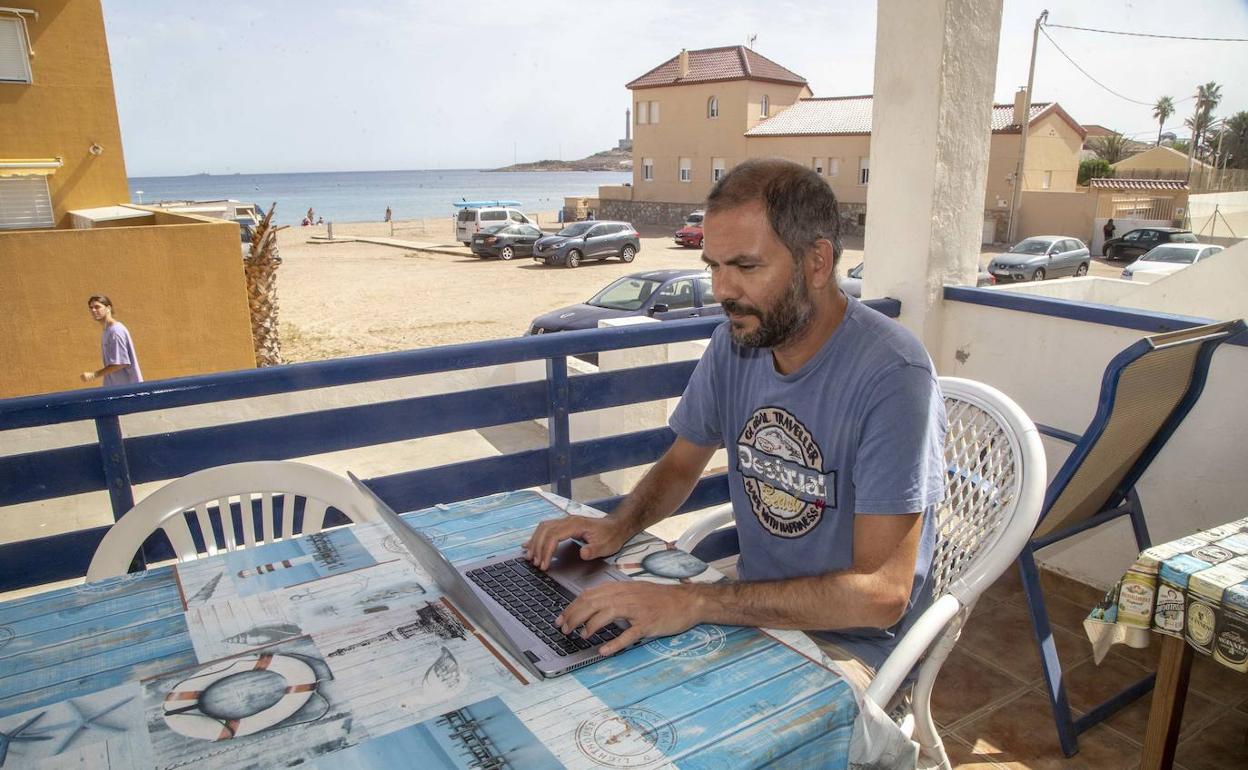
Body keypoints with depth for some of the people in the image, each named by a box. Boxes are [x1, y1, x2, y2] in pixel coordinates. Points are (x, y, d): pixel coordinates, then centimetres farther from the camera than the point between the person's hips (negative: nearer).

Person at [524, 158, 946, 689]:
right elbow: (682, 462, 12)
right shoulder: (737, 339, -3)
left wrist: (696, 602, -32)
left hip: (849, 642, -6)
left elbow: (880, 594, -27)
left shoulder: (891, 375, -25)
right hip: (752, 601, 6)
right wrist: (620, 525, -9)